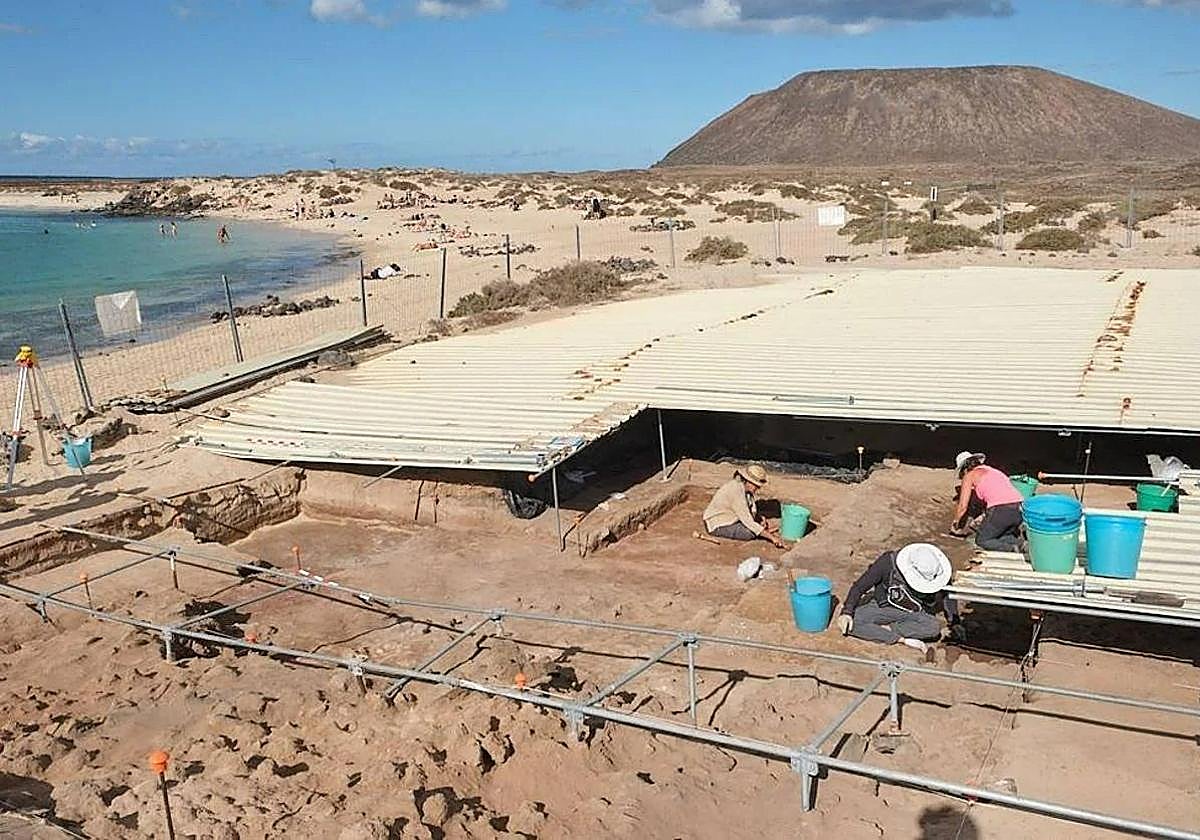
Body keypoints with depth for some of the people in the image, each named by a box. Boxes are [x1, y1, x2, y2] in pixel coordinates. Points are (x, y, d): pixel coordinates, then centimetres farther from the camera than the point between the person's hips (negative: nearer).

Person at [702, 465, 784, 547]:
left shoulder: (744, 486, -3)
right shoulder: (737, 492, -31)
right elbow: (748, 521, -32)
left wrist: (760, 519, -11)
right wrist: (771, 537, -30)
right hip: (718, 525, -10)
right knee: (752, 533, -23)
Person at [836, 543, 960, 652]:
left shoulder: (939, 571, -18)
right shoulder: (888, 562, -24)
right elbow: (859, 586, -18)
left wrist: (955, 622, 0)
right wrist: (847, 612, -29)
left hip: (914, 614, 1)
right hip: (881, 607, -1)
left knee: (934, 627, -34)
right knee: (847, 623, -29)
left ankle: (885, 628, -21)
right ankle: (902, 639, -25)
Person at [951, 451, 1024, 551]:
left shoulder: (969, 476, 9)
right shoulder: (992, 470, 29)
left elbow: (963, 506, 7)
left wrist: (955, 525, 22)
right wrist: (984, 517, 44)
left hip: (1001, 510, -7)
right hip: (1019, 508, 7)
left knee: (981, 540, 11)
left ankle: (1012, 548, -12)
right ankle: (1017, 542, -3)